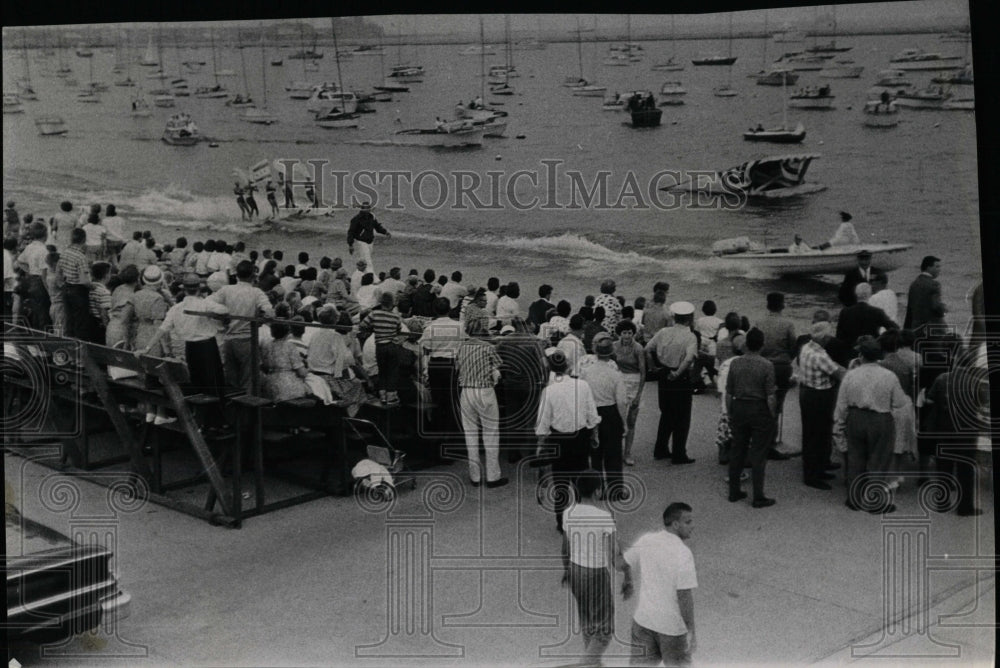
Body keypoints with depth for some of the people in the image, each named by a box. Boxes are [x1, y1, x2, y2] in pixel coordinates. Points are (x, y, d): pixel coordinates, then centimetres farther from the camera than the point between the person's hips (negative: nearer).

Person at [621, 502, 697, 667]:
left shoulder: (646, 540, -4)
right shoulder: (683, 553, -22)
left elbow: (625, 562, 13)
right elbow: (684, 596, -23)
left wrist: (627, 581, 34)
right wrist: (691, 631, -15)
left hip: (643, 618, 5)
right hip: (672, 625, -5)